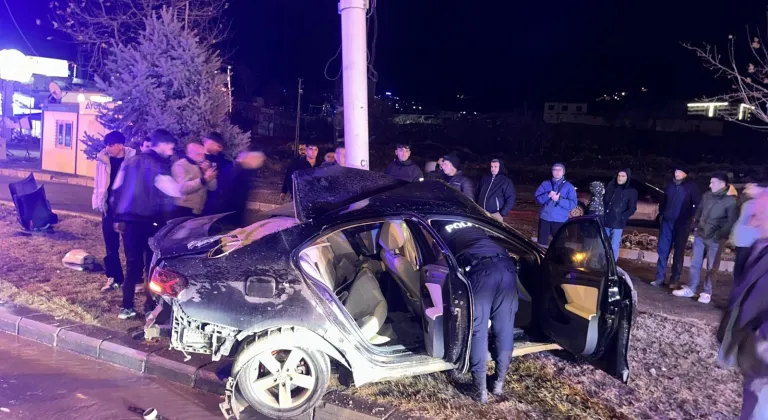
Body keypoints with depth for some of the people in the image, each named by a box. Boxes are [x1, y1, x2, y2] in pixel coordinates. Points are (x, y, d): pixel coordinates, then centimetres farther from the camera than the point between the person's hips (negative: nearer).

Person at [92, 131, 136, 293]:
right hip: (109, 208, 4)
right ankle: (114, 278, 20)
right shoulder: (103, 160, 3)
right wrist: (98, 203, 5)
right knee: (111, 245, 9)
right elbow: (98, 183, 10)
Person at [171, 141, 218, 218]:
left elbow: (213, 187, 8)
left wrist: (208, 174, -6)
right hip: (186, 210, -6)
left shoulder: (202, 166, 17)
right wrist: (204, 179, -26)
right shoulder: (180, 165, -5)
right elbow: (183, 187, -22)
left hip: (201, 210, 6)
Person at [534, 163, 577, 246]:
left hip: (560, 220, -2)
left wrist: (559, 199, -20)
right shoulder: (545, 184, 9)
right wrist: (548, 195, -19)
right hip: (545, 218, 2)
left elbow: (573, 204, -6)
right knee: (542, 242, 8)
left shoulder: (569, 187, 3)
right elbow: (537, 198, 0)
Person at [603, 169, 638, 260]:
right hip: (605, 222, 4)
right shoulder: (610, 187, 10)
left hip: (618, 224, -3)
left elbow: (632, 208, -3)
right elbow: (603, 202, 16)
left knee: (614, 247, -3)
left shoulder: (631, 191, 0)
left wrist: (622, 217, -15)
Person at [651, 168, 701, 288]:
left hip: (682, 224, -4)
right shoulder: (671, 184, 9)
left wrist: (691, 217, -9)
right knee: (662, 250, 3)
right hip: (667, 222, 4)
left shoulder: (691, 186, -5)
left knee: (678, 252, 4)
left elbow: (698, 203, -6)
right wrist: (661, 213, 12)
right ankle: (660, 278, 9)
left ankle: (674, 280, 11)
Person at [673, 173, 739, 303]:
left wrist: (719, 236, -15)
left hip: (715, 240, -5)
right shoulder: (707, 196, 4)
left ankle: (706, 292, 16)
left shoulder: (731, 201, -12)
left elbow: (732, 222, -12)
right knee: (695, 263, 9)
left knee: (711, 267, 5)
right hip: (700, 235, 5)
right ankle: (690, 289, 17)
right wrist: (695, 223, 7)